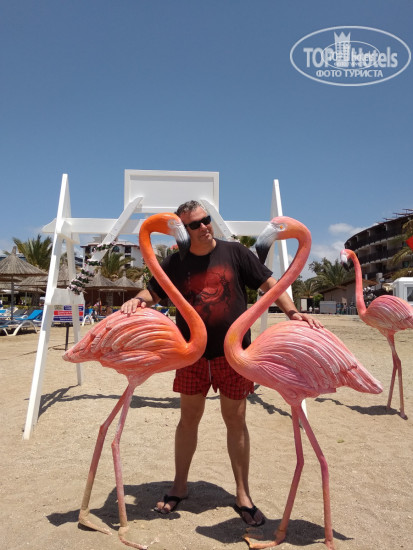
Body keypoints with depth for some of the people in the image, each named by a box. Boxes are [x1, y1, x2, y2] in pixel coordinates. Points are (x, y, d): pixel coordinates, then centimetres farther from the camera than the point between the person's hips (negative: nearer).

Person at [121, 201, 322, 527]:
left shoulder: (235, 252, -2)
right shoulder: (175, 263, 2)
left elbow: (270, 284, -2)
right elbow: (151, 293, 6)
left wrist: (293, 312, -16)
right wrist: (135, 302, -17)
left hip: (233, 352, -1)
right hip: (192, 353, 2)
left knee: (236, 421, 8)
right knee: (189, 417, 13)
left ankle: (243, 496, 26)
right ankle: (180, 487, 34)